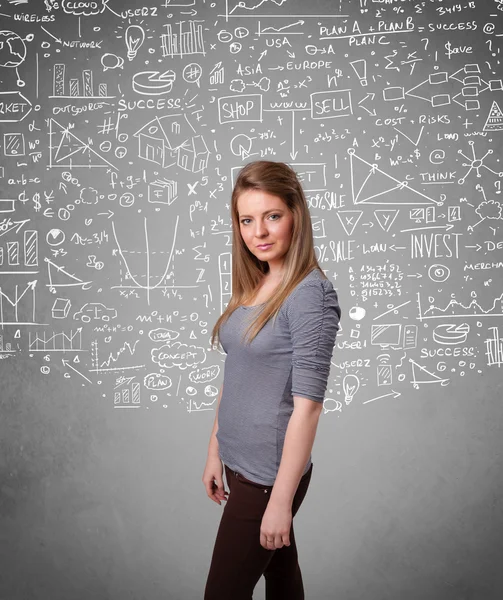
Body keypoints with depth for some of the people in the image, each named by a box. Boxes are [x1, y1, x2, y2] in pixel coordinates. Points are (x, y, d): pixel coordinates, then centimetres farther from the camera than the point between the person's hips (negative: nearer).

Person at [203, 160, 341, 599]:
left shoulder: (311, 294, -20)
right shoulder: (253, 287, 4)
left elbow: (307, 406, -21)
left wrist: (281, 499, -18)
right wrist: (214, 453, 13)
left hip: (270, 474, -7)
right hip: (238, 463, 7)